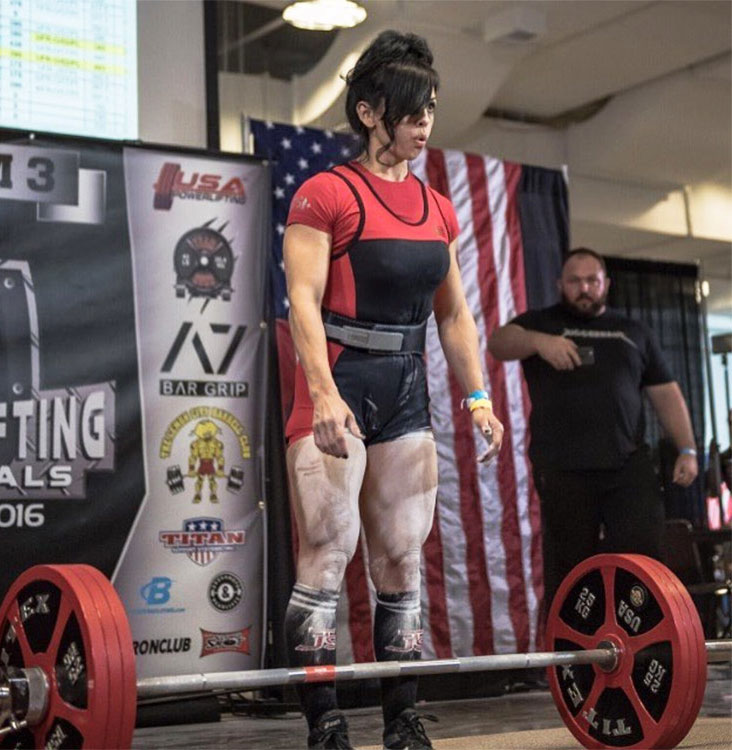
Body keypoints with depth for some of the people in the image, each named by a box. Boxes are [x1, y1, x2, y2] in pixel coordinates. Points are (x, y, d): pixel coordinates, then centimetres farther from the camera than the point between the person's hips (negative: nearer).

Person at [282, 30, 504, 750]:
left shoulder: (437, 209, 14)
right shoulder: (325, 195, -5)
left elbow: (454, 314, 17)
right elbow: (303, 299, -14)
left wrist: (478, 397, 9)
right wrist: (324, 393, -26)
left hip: (406, 395, 6)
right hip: (338, 388, -6)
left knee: (401, 566, 7)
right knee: (326, 561, -9)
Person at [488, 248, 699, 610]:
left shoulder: (634, 332, 19)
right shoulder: (541, 322, 11)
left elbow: (665, 393, 16)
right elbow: (499, 342, -8)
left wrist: (687, 449, 4)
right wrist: (538, 341, -29)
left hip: (630, 466, 2)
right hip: (563, 471, -2)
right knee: (566, 570, 1)